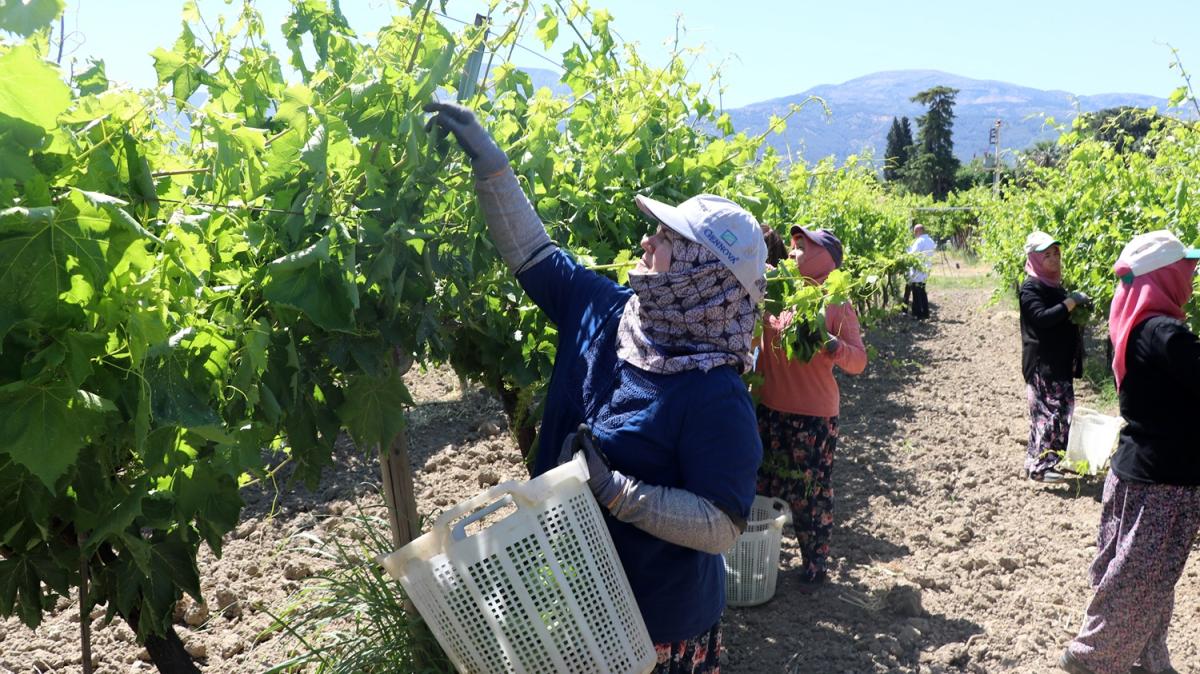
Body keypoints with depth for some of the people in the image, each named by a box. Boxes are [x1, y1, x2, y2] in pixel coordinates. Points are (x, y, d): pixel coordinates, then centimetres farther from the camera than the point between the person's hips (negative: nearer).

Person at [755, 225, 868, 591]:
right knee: (762, 488, 15)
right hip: (768, 409, 4)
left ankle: (816, 565, 27)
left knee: (811, 492, 7)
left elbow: (858, 361, -7)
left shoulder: (836, 305, -6)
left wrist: (831, 344, -27)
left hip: (813, 416, -4)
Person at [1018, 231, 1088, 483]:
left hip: (1061, 360, 9)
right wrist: (1071, 302, -23)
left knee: (1063, 410, 14)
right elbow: (1042, 317, -26)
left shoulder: (1054, 284, 14)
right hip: (1042, 363, -9)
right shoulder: (1030, 288, -13)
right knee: (1046, 411, -9)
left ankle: (1057, 457, 26)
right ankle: (1037, 465, -2)